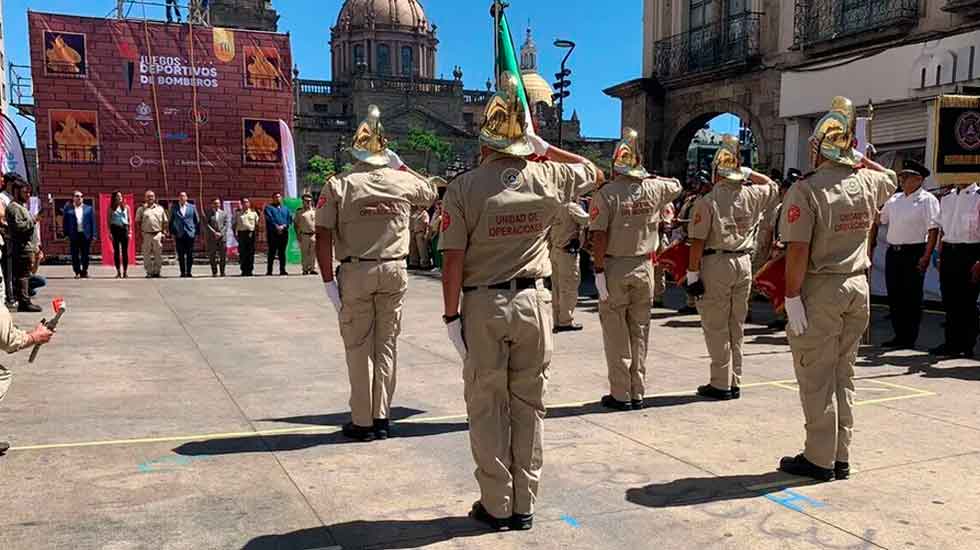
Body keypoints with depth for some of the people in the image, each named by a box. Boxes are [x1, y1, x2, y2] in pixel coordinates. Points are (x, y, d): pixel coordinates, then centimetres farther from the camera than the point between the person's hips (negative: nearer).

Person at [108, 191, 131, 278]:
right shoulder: (111, 208, 7)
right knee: (116, 251, 2)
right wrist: (109, 232, -2)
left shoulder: (126, 207, 10)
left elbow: (129, 219, 10)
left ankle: (125, 271, 1)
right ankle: (118, 272, 6)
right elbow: (109, 220, 7)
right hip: (115, 229, 0)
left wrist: (130, 231, 2)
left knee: (125, 251, -2)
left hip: (124, 228, 0)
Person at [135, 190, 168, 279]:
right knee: (147, 255, 0)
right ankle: (149, 272, 5)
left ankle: (157, 272, 6)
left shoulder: (160, 208, 13)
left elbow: (165, 222, 13)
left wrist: (164, 233, 4)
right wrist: (140, 232, 0)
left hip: (158, 234, 1)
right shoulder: (141, 209, 9)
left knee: (158, 254, -1)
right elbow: (137, 221, 9)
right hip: (146, 234, -1)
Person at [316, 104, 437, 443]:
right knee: (387, 345, 11)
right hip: (395, 272, 2)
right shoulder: (404, 181, 0)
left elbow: (323, 237, -11)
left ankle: (363, 421, 12)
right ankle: (382, 418, 17)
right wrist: (402, 167, 22)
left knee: (359, 348, 6)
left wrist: (329, 281, -6)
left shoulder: (338, 185, -6)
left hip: (355, 273, -2)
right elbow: (431, 194, 23)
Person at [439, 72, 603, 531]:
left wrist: (451, 315, -3)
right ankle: (524, 505, 21)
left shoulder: (464, 188, -11)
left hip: (483, 306, -3)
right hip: (534, 302, 3)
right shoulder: (549, 179, -2)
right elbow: (594, 173, 19)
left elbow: (453, 261, -12)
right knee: (529, 406, 12)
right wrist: (545, 148, 15)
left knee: (487, 407, 9)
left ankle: (497, 506, 16)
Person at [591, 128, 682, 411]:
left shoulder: (606, 193, -12)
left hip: (614, 267, -4)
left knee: (616, 333, 4)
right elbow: (677, 186, 23)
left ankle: (620, 394, 8)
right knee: (639, 332, 12)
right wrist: (649, 175, 21)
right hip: (644, 267, 4)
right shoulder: (654, 189, 0)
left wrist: (599, 271, -12)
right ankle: (638, 393, 19)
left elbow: (599, 237, -16)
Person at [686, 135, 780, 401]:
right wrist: (749, 173, 17)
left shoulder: (707, 201, -12)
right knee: (736, 326, 14)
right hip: (744, 262, 5)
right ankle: (735, 382, 20)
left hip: (716, 263, -5)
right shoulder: (752, 195, 2)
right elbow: (774, 186, 25)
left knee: (716, 326, 3)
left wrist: (692, 274, -10)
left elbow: (698, 243, -15)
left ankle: (721, 384, 6)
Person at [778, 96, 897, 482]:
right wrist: (862, 159, 23)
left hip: (820, 290, -6)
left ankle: (820, 460, 11)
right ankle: (841, 457, 23)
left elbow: (798, 251, -21)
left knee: (817, 379, 4)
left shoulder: (806, 189, -16)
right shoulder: (868, 182, 4)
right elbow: (892, 179, 30)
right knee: (844, 375, 15)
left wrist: (792, 298, -15)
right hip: (858, 286, 6)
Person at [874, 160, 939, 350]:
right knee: (894, 296, 9)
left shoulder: (927, 200, -6)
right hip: (893, 252, 6)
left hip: (914, 252, -6)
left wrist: (926, 256, -18)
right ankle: (899, 336, 19)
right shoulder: (894, 200, 14)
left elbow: (933, 229, -12)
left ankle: (909, 339, 8)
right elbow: (877, 220, 20)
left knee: (912, 297, 0)